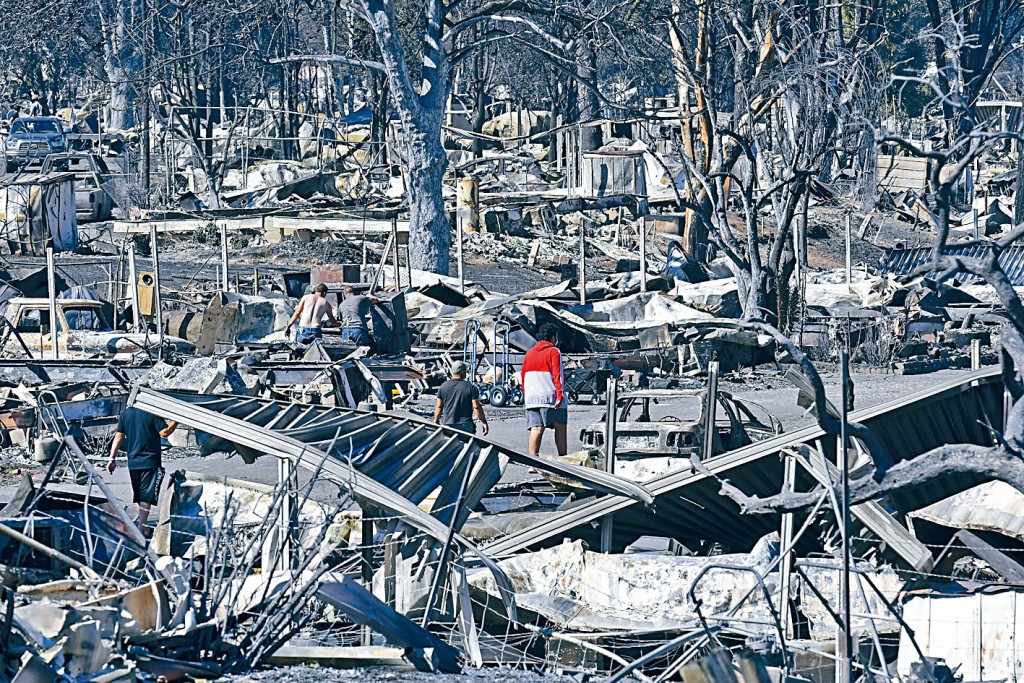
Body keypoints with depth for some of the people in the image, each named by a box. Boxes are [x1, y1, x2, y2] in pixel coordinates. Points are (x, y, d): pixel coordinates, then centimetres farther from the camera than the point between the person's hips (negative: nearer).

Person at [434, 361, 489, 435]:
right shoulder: (470, 388, -4)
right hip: (466, 426, -2)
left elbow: (439, 407, 7)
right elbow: (476, 407, -5)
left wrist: (435, 422, 18)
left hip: (447, 425, 2)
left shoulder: (443, 387, 4)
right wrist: (484, 422, 2)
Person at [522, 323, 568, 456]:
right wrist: (560, 394, -15)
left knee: (537, 428, -1)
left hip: (531, 398, 5)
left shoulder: (530, 353, 15)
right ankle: (562, 457, 2)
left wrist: (525, 395, 25)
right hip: (550, 396, -5)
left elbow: (523, 376, 18)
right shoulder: (553, 351, -3)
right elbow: (557, 375, -11)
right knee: (560, 427, 4)